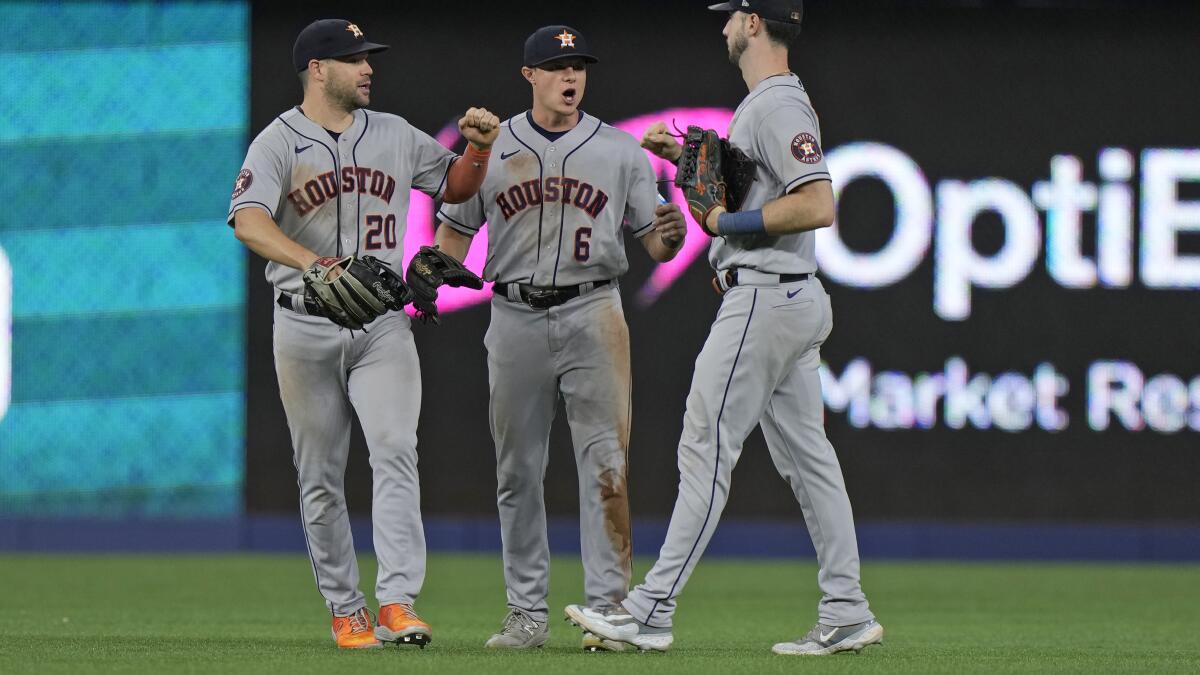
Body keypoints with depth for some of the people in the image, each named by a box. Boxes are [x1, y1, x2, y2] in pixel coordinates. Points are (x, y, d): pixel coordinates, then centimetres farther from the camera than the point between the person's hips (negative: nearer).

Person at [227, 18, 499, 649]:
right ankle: (344, 610, 13)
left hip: (383, 321, 2)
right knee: (319, 474, 4)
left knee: (395, 452, -15)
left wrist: (478, 147, 0)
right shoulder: (278, 142, -5)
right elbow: (248, 220, -21)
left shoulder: (395, 135, 11)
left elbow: (456, 188, 23)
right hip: (306, 327, -2)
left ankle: (397, 602, -22)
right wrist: (314, 263, -38)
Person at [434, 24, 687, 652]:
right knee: (516, 470, 5)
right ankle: (527, 613, 12)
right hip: (516, 321, 1)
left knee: (604, 463, -8)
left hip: (592, 314, -1)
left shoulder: (621, 151, 5)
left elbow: (654, 245, 5)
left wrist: (669, 236, -19)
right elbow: (455, 232, 10)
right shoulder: (489, 149, 7)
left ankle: (608, 608, -7)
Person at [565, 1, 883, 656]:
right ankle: (845, 613, 7)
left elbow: (819, 206, -25)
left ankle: (652, 611, -8)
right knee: (805, 455, 9)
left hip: (763, 299, -11)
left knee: (706, 449, -8)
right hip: (798, 301, 11)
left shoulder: (776, 105, -16)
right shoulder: (773, 101, 18)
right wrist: (686, 158, 19)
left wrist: (729, 222, -17)